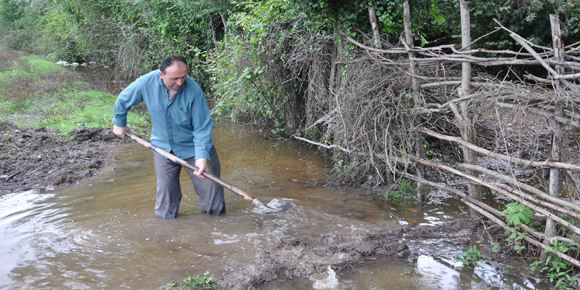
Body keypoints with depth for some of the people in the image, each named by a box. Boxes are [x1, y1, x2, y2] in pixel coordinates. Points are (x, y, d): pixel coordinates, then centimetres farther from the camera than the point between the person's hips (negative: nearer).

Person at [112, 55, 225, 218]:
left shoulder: (193, 89, -24)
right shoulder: (146, 83, -18)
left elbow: (202, 127, -21)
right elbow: (122, 101, 3)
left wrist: (202, 156, -31)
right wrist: (119, 123, 16)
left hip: (193, 148, -2)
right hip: (163, 148, 2)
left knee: (209, 185, 3)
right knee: (166, 190, 10)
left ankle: (216, 213, 25)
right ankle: (165, 216, 31)